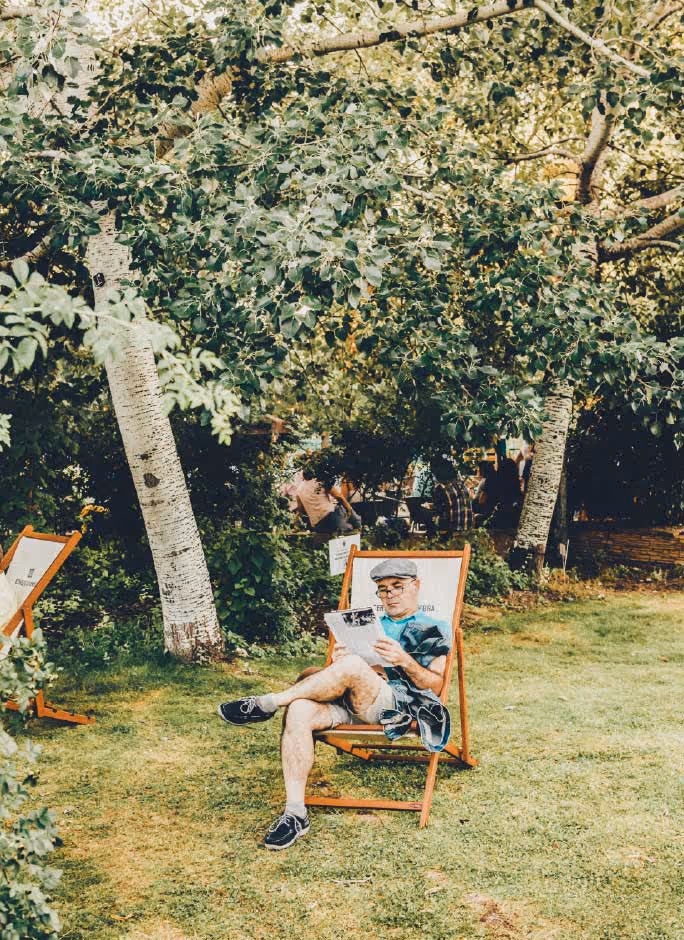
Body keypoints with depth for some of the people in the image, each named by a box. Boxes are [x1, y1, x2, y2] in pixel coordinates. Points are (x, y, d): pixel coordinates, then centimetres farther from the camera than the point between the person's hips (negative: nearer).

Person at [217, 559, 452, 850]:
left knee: (352, 665, -36)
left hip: (399, 703, -5)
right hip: (349, 704, 5)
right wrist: (337, 663, -2)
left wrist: (404, 661, -13)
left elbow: (435, 686, 4)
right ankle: (295, 813, -29)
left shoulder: (433, 630, 17)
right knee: (300, 710, -28)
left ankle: (268, 703, -20)